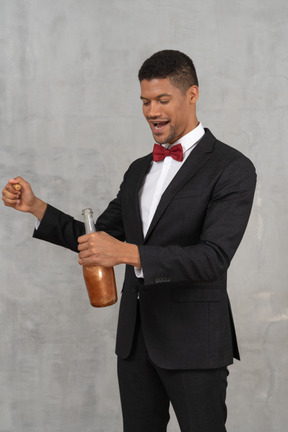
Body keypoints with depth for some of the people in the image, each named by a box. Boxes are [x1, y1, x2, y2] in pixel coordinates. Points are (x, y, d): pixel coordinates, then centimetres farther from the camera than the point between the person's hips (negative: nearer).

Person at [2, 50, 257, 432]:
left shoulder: (231, 168, -9)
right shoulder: (139, 170, 14)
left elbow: (214, 257, -20)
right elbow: (99, 239, 17)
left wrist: (128, 252, -30)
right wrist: (36, 207, 5)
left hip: (194, 340, -6)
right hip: (136, 335, 6)